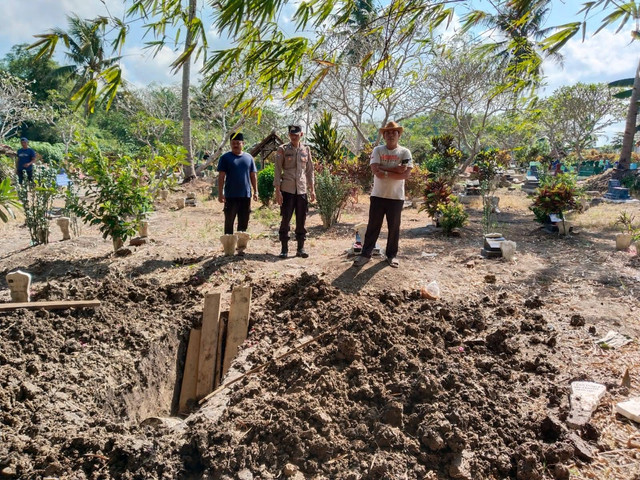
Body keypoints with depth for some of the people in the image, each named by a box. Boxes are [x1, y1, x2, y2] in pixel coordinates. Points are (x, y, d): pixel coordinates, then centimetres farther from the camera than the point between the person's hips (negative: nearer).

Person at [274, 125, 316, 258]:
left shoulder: (306, 149, 9)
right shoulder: (282, 149, 0)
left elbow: (310, 170, 13)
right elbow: (277, 171, -3)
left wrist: (312, 189, 7)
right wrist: (277, 190, -10)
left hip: (302, 190, 3)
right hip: (287, 190, -3)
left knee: (301, 221, 6)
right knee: (285, 220, 0)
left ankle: (301, 248, 14)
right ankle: (284, 249, 9)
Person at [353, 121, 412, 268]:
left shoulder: (405, 152, -1)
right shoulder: (377, 150, 1)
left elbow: (406, 174, -14)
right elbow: (375, 170, -14)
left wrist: (385, 172, -16)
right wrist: (395, 169, -16)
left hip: (396, 197, 0)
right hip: (378, 195, 0)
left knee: (394, 227, 9)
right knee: (373, 226, 6)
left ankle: (391, 255, 23)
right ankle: (366, 254, 15)